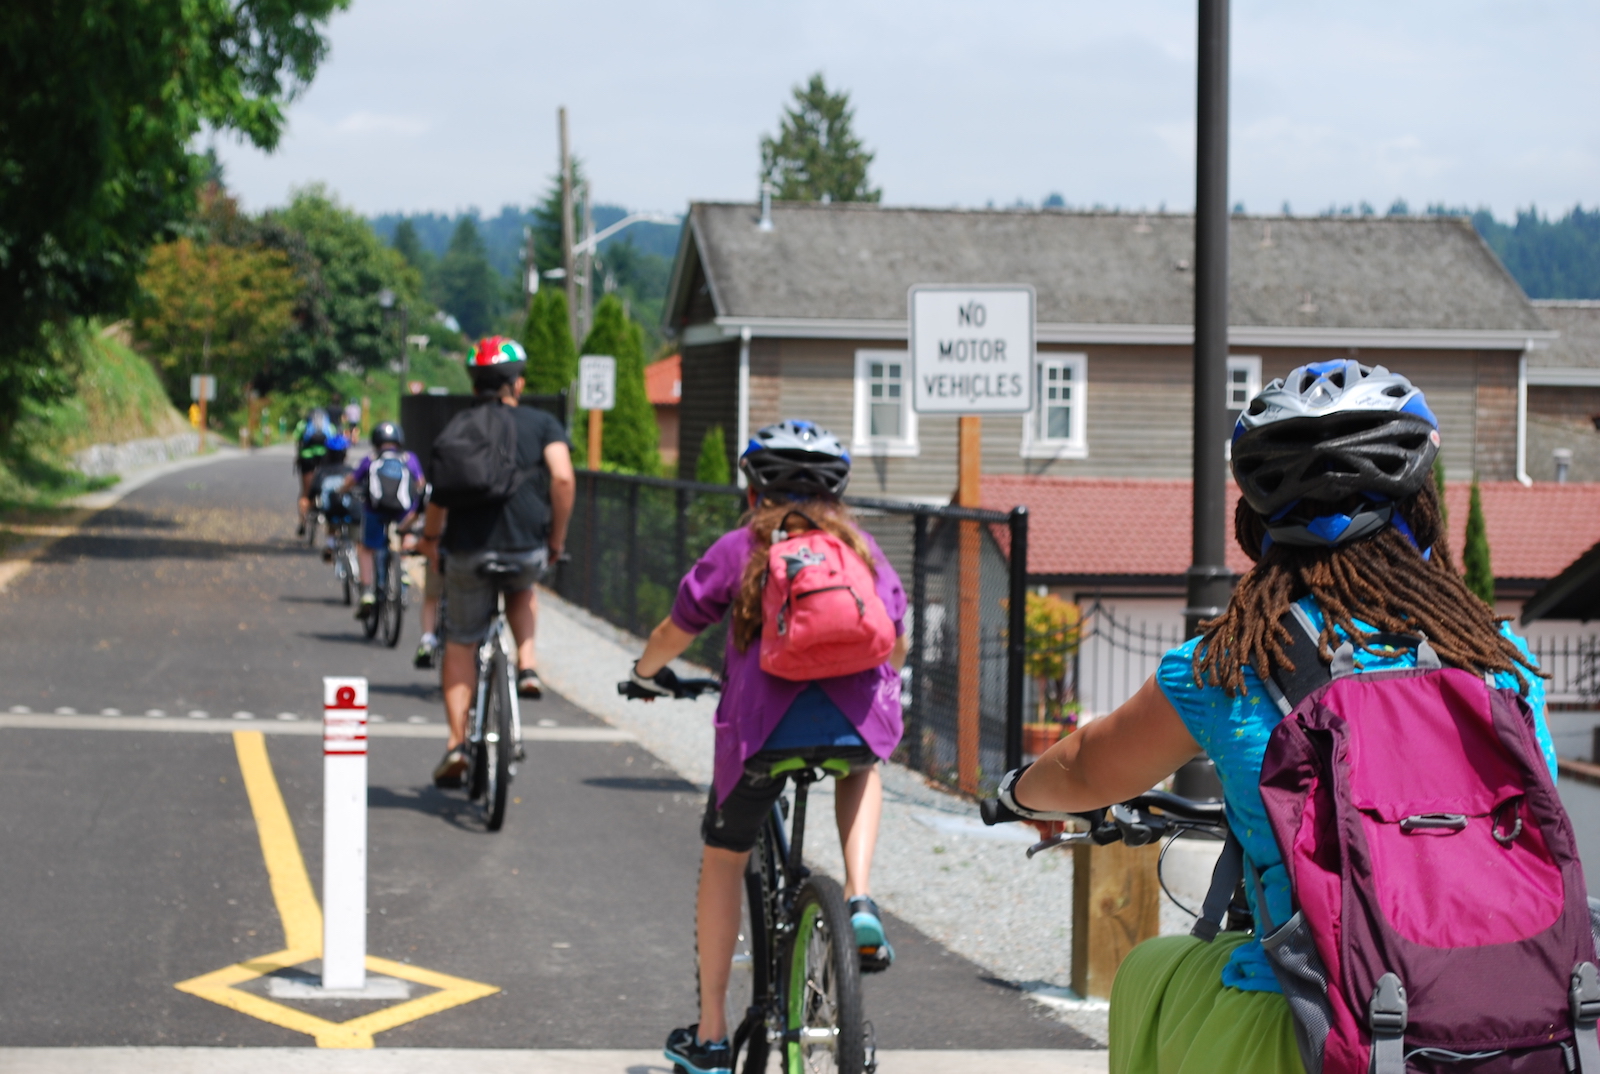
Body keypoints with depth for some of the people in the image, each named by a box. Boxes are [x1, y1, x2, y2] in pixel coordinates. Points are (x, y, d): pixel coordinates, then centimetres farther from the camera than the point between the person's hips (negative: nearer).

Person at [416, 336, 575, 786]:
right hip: (527, 548, 0)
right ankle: (527, 663, 13)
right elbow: (562, 478, -10)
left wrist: (429, 539, 21)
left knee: (460, 644, 13)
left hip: (468, 550, 0)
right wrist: (557, 536, 2)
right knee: (521, 590, 36)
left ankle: (456, 742, 3)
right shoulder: (542, 424, 4)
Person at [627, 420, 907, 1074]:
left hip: (761, 725, -1)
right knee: (863, 768, 39)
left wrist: (647, 672, 44)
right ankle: (860, 900, 13)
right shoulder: (861, 547, 21)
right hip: (859, 722, 2)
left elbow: (677, 630, 22)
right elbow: (897, 644, 30)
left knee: (724, 860, 20)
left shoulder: (741, 547, 15)